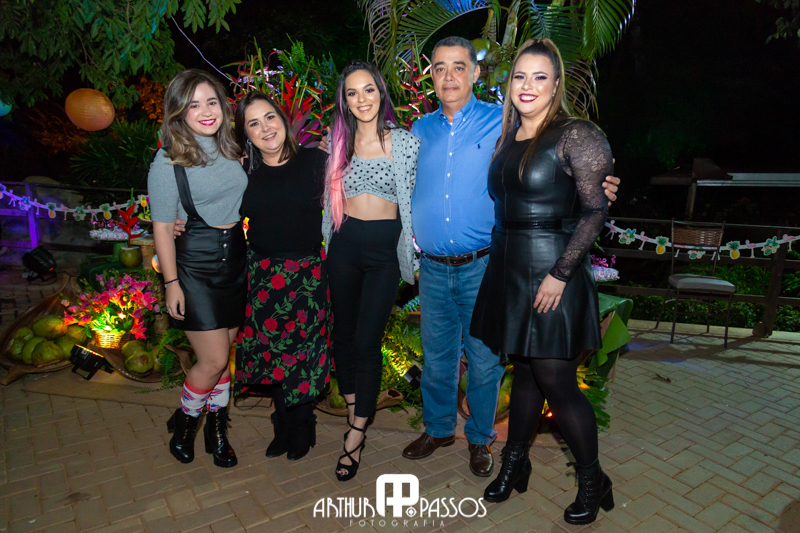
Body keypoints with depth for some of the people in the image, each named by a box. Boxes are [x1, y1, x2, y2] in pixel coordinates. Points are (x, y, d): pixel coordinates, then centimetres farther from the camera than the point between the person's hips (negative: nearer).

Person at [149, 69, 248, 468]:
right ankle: (183, 421, 27)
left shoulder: (230, 149, 6)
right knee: (214, 361, -2)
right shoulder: (168, 161, -9)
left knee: (223, 353, 12)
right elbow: (162, 228, -8)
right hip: (195, 266, -5)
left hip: (235, 258, 5)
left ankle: (217, 427, 31)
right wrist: (171, 283, -9)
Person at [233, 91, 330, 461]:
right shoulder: (244, 172, 3)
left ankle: (301, 425, 31)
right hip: (261, 275, 3)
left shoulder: (314, 161, -4)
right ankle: (284, 425, 34)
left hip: (307, 274, -2)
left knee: (301, 351, 6)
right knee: (270, 349, 11)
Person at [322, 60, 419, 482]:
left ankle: (356, 435, 10)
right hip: (344, 245, 4)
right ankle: (354, 410, 31)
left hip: (385, 247, -3)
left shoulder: (405, 143, -1)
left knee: (367, 340, -4)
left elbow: (414, 202, 2)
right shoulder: (338, 143, 8)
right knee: (343, 331, 10)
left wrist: (416, 257, 1)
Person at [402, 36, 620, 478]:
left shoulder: (503, 124, 0)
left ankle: (480, 438, 32)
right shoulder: (421, 131, 10)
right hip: (433, 270, 3)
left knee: (484, 360, 8)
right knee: (437, 356, 15)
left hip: (483, 268, -3)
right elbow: (403, 189, 19)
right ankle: (438, 429, 38)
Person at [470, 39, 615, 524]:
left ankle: (593, 481, 23)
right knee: (524, 372, 17)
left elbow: (595, 211, -13)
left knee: (556, 381, 0)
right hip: (509, 268, 6)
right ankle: (515, 464, 33)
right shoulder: (508, 140, 12)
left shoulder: (574, 135, -8)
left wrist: (560, 273, -18)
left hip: (552, 272, -6)